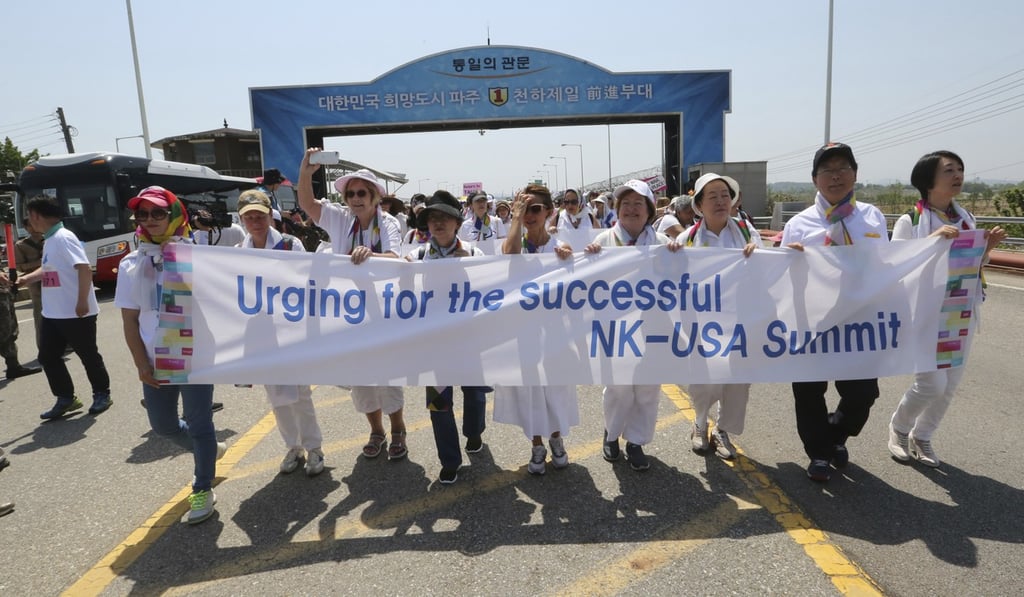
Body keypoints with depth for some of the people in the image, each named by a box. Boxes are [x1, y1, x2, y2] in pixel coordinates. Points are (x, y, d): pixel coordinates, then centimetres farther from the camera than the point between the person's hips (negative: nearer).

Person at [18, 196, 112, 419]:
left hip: (76, 313, -9)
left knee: (88, 355, 5)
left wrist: (83, 302, -26)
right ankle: (66, 399, 23)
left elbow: (85, 269, -25)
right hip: (52, 313, 9)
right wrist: (25, 279, 23)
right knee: (48, 357, 11)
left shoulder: (63, 238, -17)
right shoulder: (49, 240, 12)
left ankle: (102, 395, 21)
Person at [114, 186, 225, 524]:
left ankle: (203, 490, 17)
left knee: (198, 423, 1)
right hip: (156, 362, 4)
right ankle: (208, 450, 43)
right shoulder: (131, 265, 2)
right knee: (163, 424, 15)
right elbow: (130, 320, 2)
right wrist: (141, 365, -3)